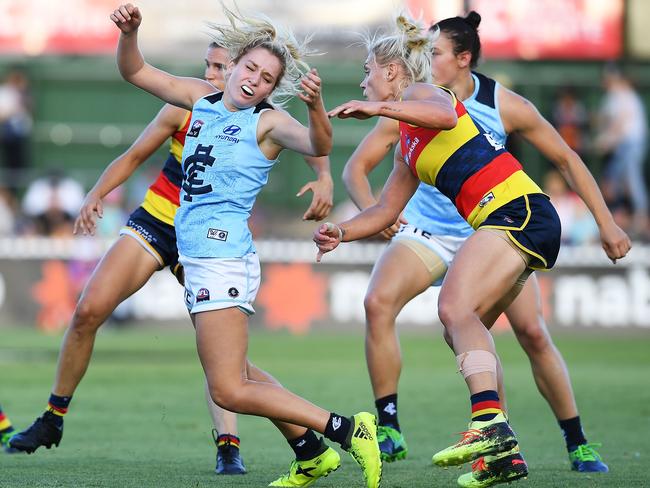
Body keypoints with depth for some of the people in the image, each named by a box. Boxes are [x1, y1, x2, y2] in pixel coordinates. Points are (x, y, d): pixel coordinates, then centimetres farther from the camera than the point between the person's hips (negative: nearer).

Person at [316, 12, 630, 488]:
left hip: (519, 211, -10)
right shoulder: (408, 146, 27)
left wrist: (379, 107, -30)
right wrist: (341, 232, 16)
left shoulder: (422, 93, 0)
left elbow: (444, 116, -25)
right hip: (507, 222, 10)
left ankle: (489, 422, -43)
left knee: (455, 307, -26)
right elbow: (386, 210, 32)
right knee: (462, 328, 10)